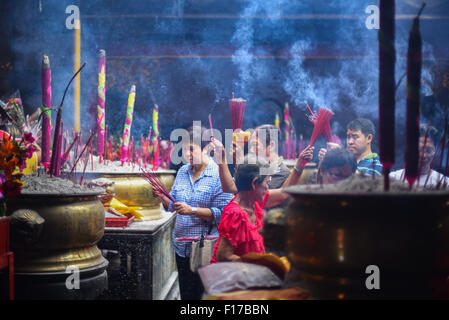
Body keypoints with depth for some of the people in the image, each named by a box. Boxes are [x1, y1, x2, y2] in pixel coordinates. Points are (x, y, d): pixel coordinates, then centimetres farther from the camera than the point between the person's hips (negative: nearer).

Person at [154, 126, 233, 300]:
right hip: (182, 247, 6)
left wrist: (193, 210, -23)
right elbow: (174, 204, 16)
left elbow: (222, 213, -17)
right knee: (186, 294, 15)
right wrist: (162, 197, -4)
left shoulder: (219, 175, -10)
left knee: (203, 294, 0)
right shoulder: (182, 172, 10)